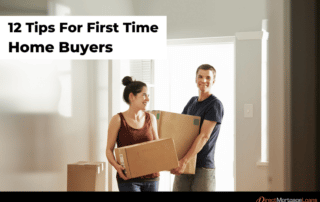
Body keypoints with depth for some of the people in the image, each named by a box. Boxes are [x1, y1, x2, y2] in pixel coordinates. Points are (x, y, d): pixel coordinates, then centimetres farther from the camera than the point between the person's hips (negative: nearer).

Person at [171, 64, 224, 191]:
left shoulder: (215, 105, -8)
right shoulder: (192, 101, 15)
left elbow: (204, 136, -18)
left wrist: (185, 160, -26)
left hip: (203, 167, -6)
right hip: (184, 166, 6)